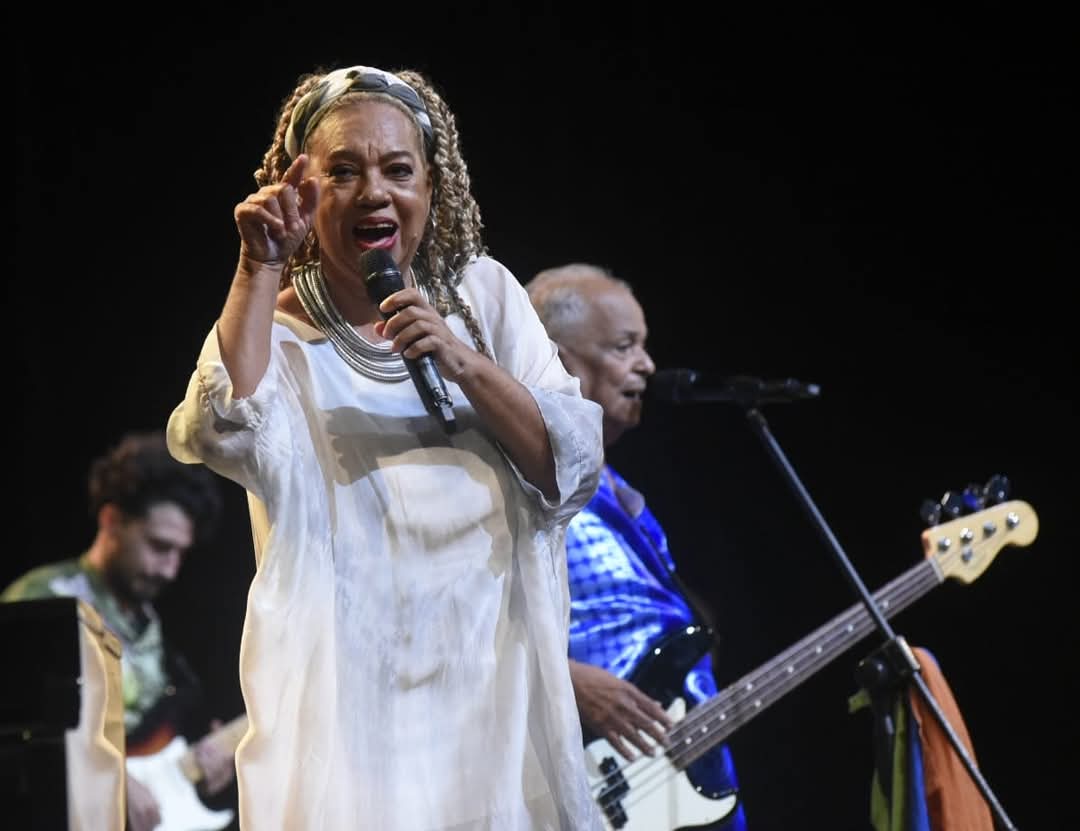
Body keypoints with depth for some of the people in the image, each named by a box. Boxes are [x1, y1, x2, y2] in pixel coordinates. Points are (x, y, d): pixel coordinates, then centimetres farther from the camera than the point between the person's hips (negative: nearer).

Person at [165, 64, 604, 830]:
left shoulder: (485, 293, 6)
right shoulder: (273, 327, -1)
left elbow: (577, 472, -1)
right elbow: (226, 437, -23)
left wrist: (468, 366, -14)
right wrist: (261, 267, -19)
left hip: (498, 687, 3)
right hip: (351, 706, -2)